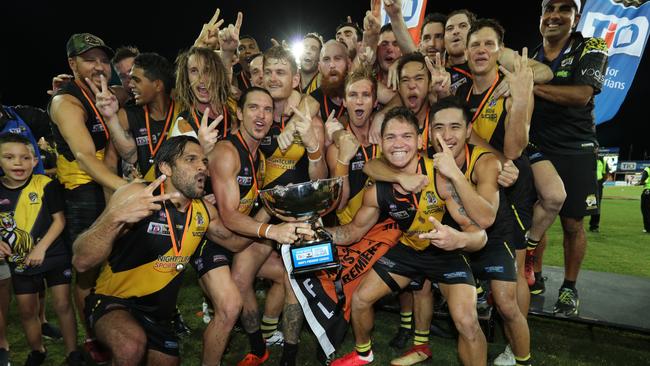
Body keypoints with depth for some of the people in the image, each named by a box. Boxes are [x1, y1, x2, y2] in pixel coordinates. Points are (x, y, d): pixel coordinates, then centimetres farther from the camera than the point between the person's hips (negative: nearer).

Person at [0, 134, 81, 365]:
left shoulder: (45, 185, -13)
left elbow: (59, 220, -11)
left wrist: (41, 248, -18)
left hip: (54, 257, -4)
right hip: (20, 262, 4)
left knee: (63, 305, 2)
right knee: (26, 311, 16)